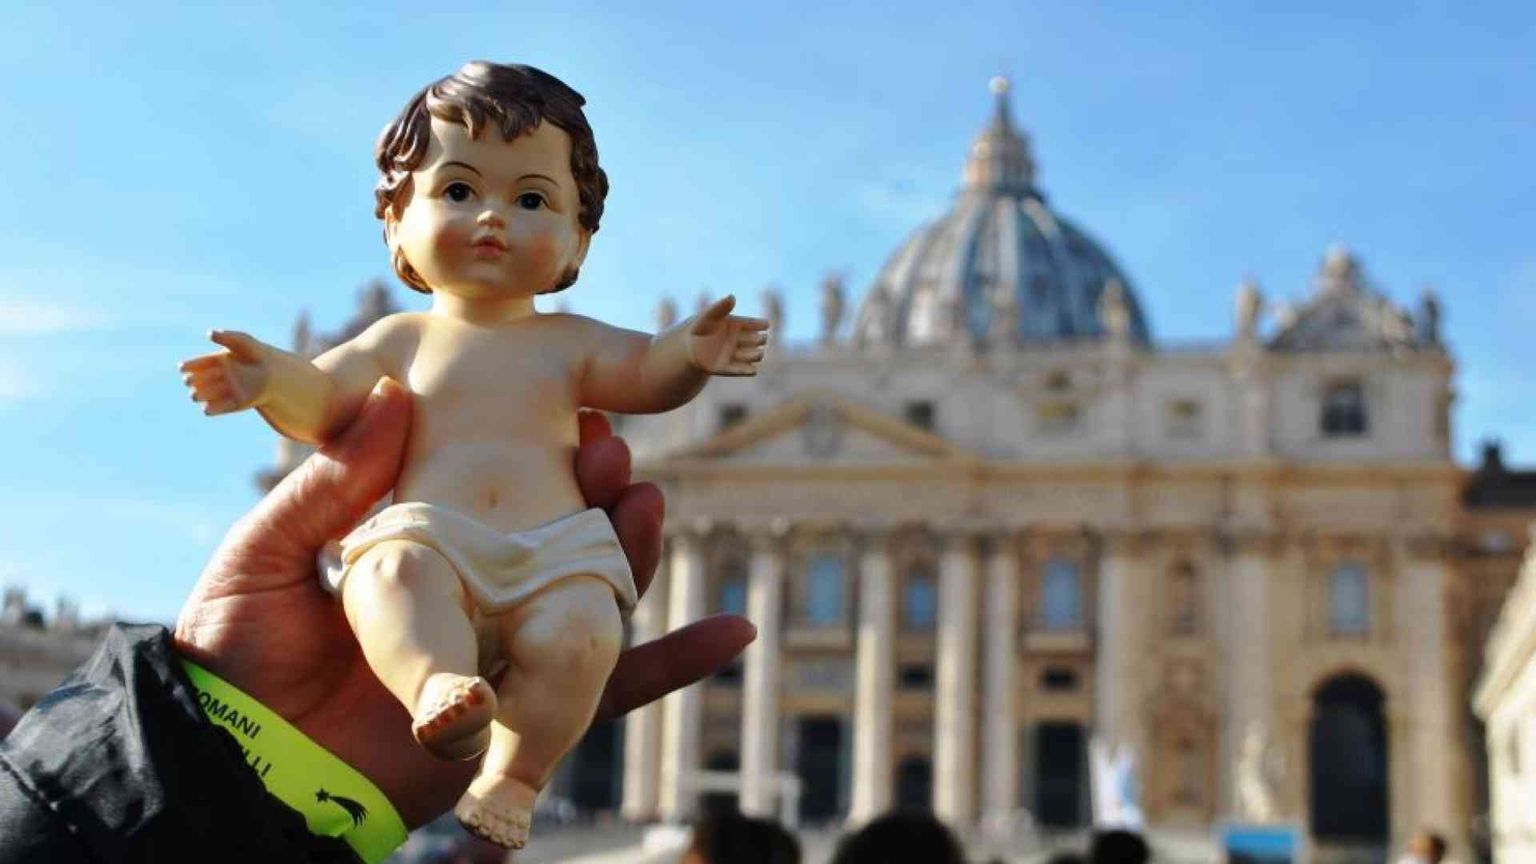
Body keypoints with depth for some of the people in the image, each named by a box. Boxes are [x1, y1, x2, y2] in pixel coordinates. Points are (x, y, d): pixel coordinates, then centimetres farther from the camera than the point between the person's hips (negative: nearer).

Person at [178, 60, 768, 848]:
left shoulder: (568, 342, 20)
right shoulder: (402, 340, 20)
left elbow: (642, 372, 3)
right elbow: (323, 405, 10)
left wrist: (688, 353, -20)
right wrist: (273, 377, -14)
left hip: (555, 555, 1)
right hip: (431, 542, 0)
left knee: (577, 635, -31)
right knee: (392, 575, -35)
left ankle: (510, 780, -25)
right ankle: (440, 689, -56)